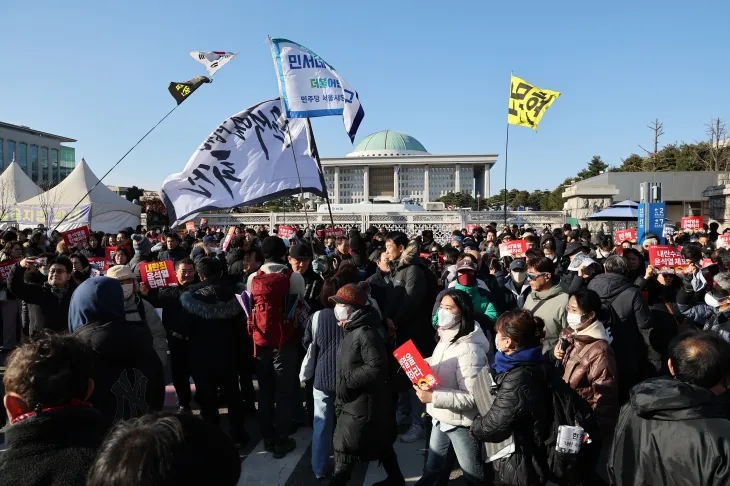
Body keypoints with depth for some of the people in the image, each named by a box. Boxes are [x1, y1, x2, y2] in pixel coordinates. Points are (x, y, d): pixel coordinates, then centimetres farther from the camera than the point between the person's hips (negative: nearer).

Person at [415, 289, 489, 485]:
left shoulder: (469, 349, -28)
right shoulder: (445, 338, 1)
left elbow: (472, 397, -27)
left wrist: (433, 397, -30)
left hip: (461, 422, -8)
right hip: (440, 417, 8)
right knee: (433, 470, 26)